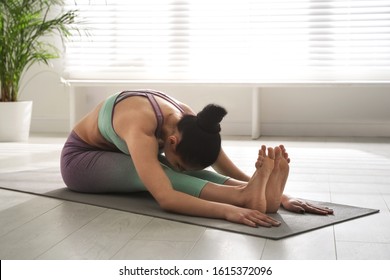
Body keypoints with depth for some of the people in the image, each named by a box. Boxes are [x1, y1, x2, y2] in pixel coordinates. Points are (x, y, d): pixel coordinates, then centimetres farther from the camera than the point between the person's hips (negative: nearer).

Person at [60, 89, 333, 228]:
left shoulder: (189, 123, -20)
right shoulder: (140, 125, -42)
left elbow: (234, 172, -19)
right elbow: (165, 198, -52)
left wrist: (281, 196, -30)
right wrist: (227, 210, -63)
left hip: (119, 153, 7)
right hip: (80, 159, -6)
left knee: (189, 173, -25)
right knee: (156, 172, -36)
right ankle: (246, 196, -51)